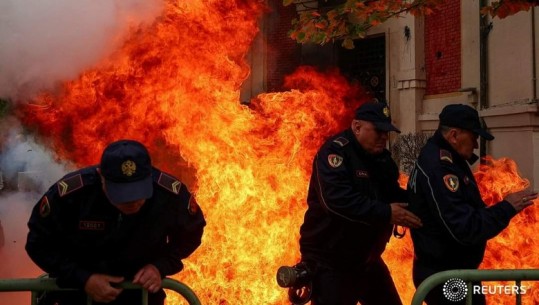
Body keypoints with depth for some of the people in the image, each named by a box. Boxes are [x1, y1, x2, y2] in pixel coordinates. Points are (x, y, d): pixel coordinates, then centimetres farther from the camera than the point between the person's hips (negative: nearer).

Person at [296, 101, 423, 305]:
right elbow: (336, 199, -33)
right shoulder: (335, 151, -19)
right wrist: (385, 213, -32)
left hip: (366, 259, 8)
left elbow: (392, 194, 18)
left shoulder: (382, 157, 6)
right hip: (329, 262, -8)